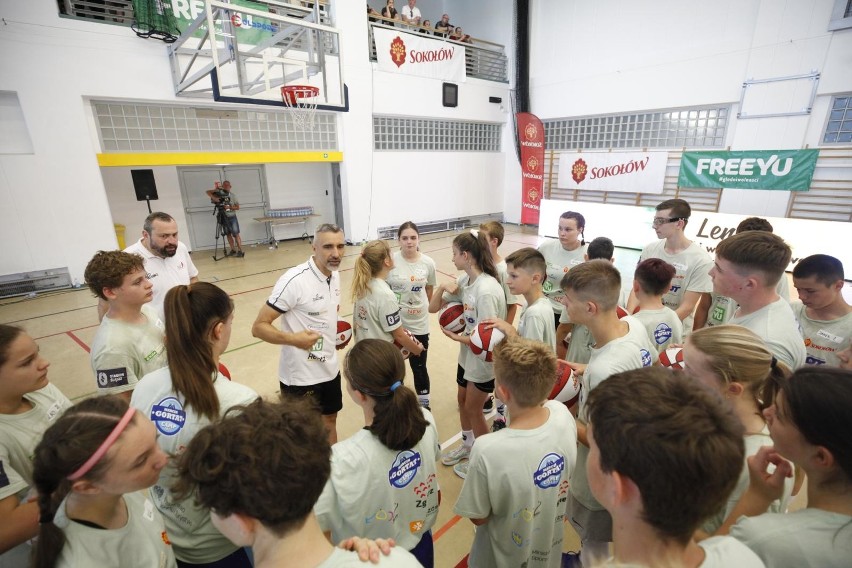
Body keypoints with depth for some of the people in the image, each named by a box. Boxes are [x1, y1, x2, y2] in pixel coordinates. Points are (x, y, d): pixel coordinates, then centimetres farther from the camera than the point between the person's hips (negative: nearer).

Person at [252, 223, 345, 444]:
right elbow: (259, 327, -21)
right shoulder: (294, 280, -23)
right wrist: (293, 339, -36)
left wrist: (332, 330, 3)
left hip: (330, 369, 7)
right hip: (300, 377, -7)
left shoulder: (335, 274, 0)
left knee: (329, 423, 24)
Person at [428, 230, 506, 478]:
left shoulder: (486, 291, -29)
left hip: (484, 358, -8)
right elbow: (433, 308, 2)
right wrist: (442, 287, -16)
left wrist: (456, 337, -15)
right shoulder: (465, 280, -3)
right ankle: (467, 445, 46)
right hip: (467, 354, 8)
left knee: (473, 408, 10)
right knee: (462, 401, 22)